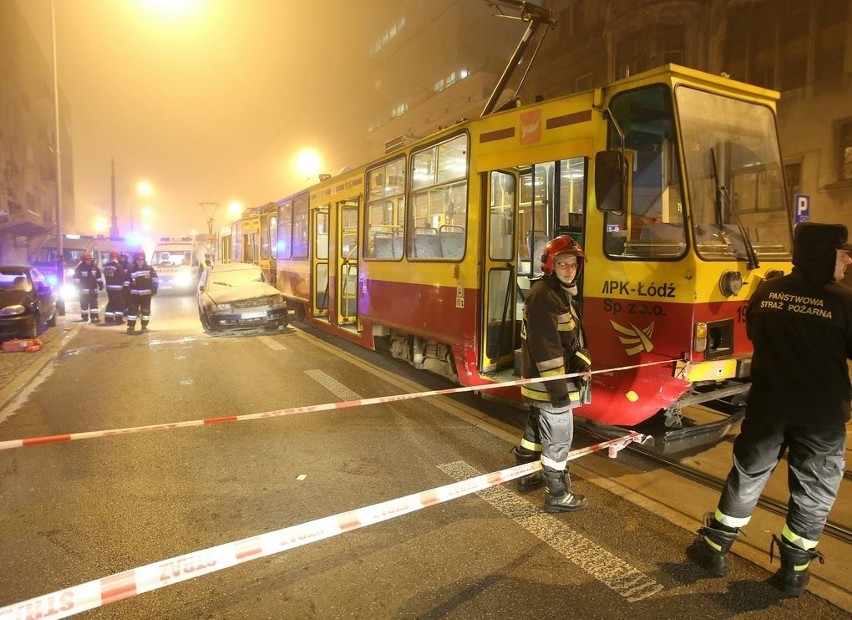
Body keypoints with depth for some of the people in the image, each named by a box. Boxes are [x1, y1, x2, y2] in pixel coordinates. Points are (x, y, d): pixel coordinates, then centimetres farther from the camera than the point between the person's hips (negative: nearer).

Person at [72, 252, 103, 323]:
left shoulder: (95, 267, 5)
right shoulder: (80, 267, -7)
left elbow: (98, 277, 12)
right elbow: (76, 277, -6)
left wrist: (101, 285, 9)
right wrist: (77, 286, -9)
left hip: (93, 289, 3)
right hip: (84, 289, -3)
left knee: (94, 303, -1)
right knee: (84, 304, 6)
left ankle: (94, 317, -2)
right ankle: (84, 316, 17)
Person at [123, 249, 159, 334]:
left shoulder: (149, 268, -3)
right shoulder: (131, 269, -2)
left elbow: (155, 280, 2)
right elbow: (127, 283, 2)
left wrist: (154, 291, -1)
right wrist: (127, 294, -2)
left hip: (146, 294, 0)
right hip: (134, 294, 0)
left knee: (146, 310, 7)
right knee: (132, 310, -2)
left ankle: (144, 326, 20)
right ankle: (131, 326, 5)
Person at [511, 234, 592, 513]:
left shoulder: (562, 293, 13)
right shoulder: (543, 295, -20)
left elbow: (573, 339, 16)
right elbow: (545, 346, -25)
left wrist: (582, 362, 3)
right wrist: (558, 387, -25)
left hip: (542, 383, 10)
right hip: (549, 383, -10)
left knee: (536, 429, 23)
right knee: (558, 439, 1)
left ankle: (526, 476, 39)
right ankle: (557, 496, 15)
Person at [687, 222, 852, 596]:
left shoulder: (765, 292, -1)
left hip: (768, 404, 3)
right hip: (821, 413, -3)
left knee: (746, 478, 16)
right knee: (813, 493, 13)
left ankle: (714, 550, 25)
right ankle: (793, 571, 24)